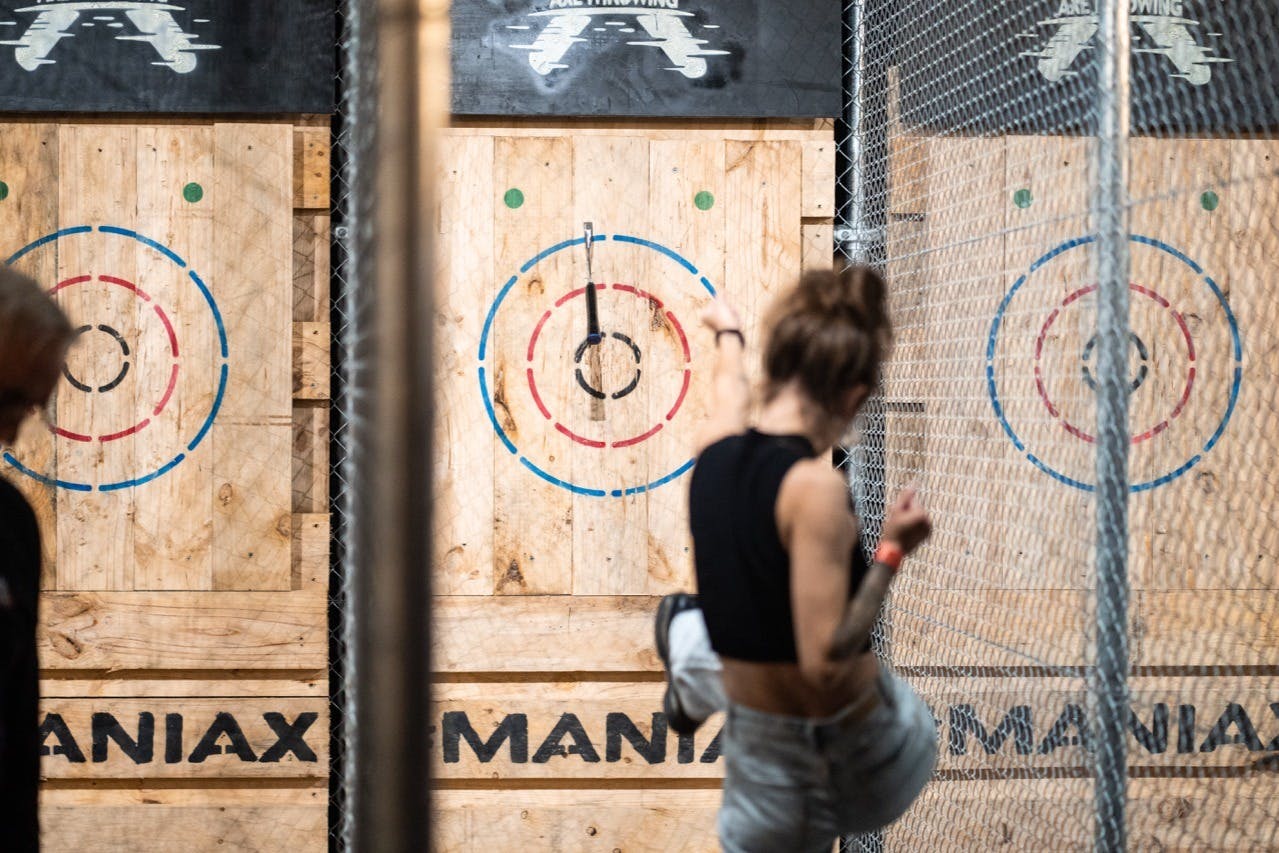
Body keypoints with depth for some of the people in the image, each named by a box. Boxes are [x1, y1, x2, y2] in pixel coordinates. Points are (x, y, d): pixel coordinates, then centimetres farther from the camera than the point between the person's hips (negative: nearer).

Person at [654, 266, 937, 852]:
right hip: (866, 765, -3)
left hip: (763, 754, 4)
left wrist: (728, 333, 45)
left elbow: (730, 391, 22)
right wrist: (891, 554, -19)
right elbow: (826, 661, -31)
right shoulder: (815, 486, -28)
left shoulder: (716, 450, -7)